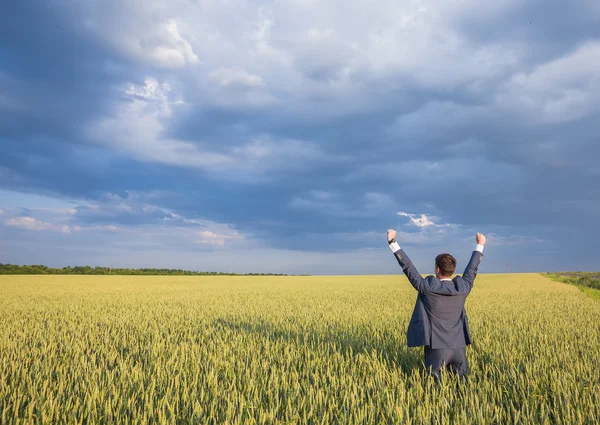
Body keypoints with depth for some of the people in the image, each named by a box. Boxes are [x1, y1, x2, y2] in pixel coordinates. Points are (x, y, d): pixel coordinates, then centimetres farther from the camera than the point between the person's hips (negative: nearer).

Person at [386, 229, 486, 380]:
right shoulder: (463, 288, -3)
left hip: (437, 347, -4)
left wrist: (393, 242, -7)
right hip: (459, 347, 4)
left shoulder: (428, 288, -14)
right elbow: (472, 268, 13)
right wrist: (480, 245, 27)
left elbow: (408, 267, -11)